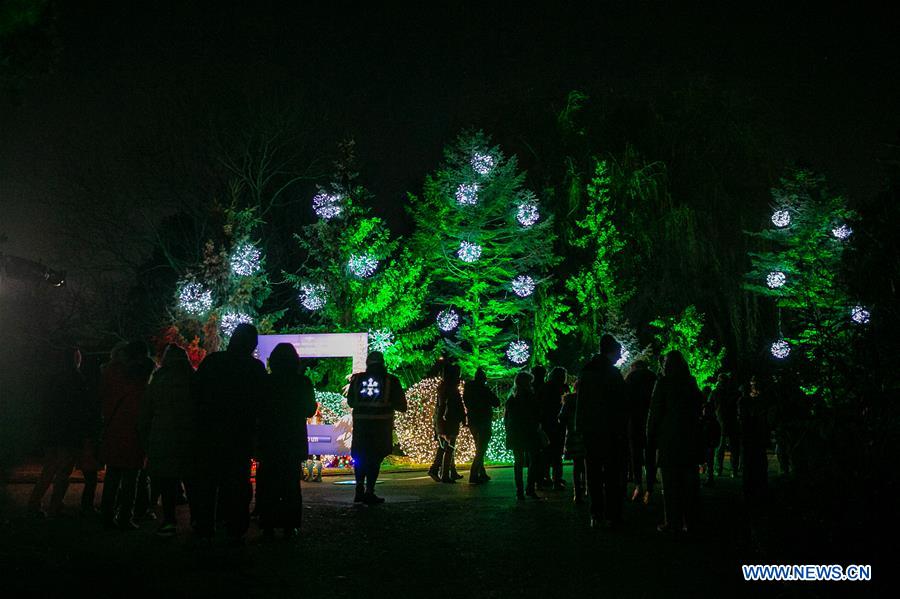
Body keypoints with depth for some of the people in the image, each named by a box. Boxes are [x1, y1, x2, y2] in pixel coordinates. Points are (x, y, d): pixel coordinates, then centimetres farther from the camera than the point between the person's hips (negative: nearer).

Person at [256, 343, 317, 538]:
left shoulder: (265, 382, -8)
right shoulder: (303, 382, -7)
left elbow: (257, 410, -2)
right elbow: (310, 411, 4)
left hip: (269, 441, -1)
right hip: (294, 441, 1)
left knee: (268, 484, 8)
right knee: (291, 483, 9)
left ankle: (268, 525, 6)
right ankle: (289, 525, 6)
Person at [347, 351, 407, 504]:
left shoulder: (357, 379, 3)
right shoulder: (390, 380, -4)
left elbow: (350, 402, 12)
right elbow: (401, 406, -2)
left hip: (360, 423, 2)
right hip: (381, 424, -2)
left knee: (360, 457, 16)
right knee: (375, 458, 3)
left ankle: (359, 490, 14)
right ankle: (369, 492, 1)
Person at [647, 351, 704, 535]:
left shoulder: (664, 383, -6)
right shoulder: (691, 383, 8)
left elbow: (655, 411, -6)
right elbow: (699, 410, 12)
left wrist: (651, 435, 2)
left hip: (669, 437, -5)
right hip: (691, 437, 5)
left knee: (671, 481, -2)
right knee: (689, 479, 8)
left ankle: (673, 522, -2)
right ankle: (688, 521, 13)